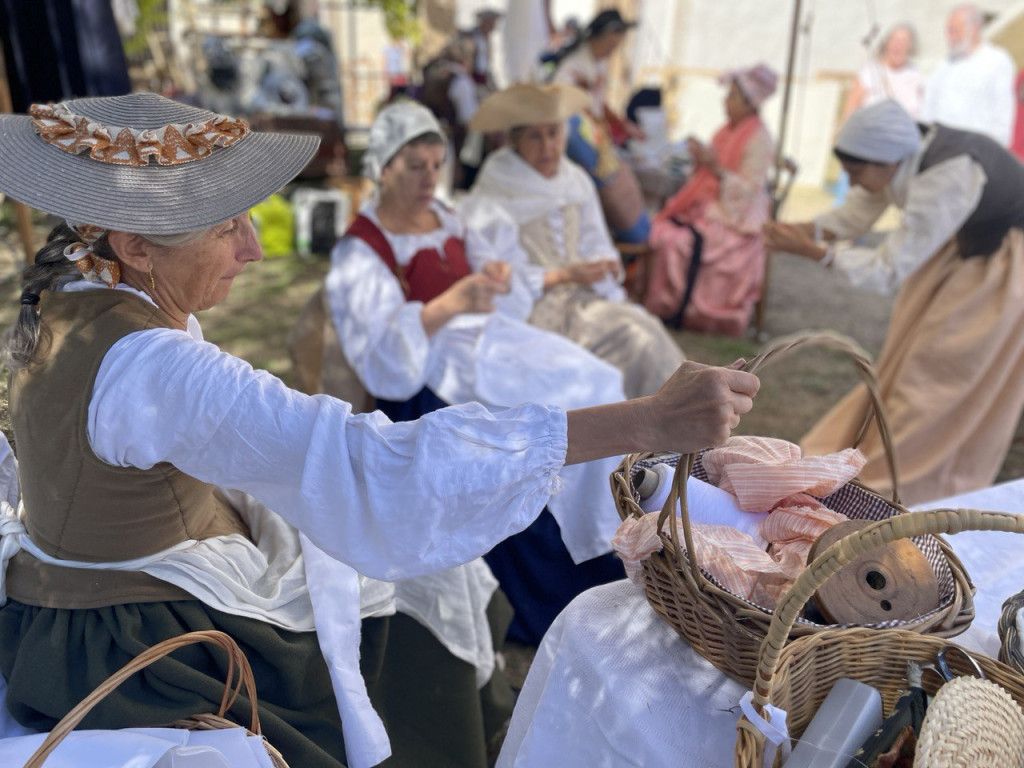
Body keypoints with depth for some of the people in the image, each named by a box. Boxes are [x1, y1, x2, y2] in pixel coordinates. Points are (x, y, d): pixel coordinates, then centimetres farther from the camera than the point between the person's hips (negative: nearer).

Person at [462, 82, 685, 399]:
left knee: (649, 331, -22)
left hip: (587, 296, 6)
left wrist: (607, 264, -5)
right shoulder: (494, 199, -7)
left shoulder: (576, 180, 14)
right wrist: (562, 276, -15)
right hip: (538, 309, -6)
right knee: (636, 340, -25)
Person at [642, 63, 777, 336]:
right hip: (708, 208, 8)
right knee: (661, 229, -14)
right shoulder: (728, 131, 14)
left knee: (679, 240, -26)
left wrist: (716, 167, -24)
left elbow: (747, 190, -16)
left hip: (733, 220, -8)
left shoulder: (759, 140, -10)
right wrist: (700, 158, -2)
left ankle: (673, 309, -12)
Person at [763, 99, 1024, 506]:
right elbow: (857, 212, -3)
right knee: (908, 356, 12)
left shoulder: (946, 180, -37)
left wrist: (815, 251, -31)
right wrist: (801, 229, -19)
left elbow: (889, 269, -32)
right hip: (959, 244, 8)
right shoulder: (902, 151, -15)